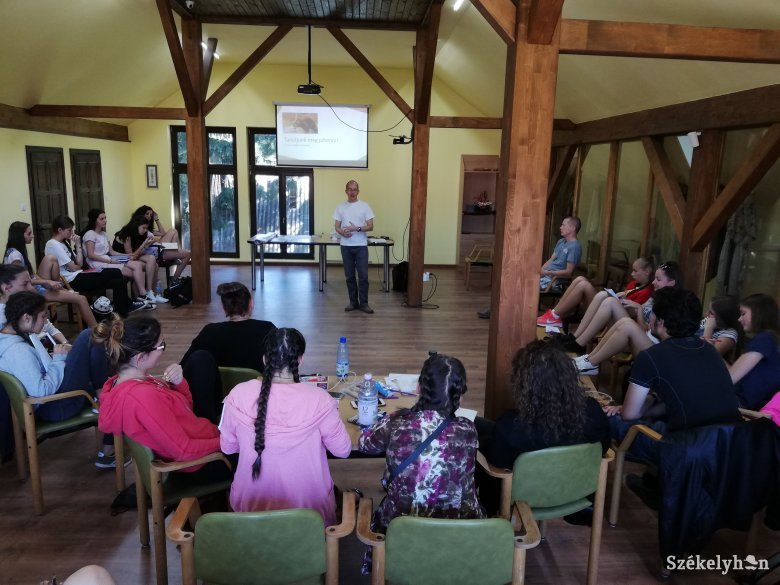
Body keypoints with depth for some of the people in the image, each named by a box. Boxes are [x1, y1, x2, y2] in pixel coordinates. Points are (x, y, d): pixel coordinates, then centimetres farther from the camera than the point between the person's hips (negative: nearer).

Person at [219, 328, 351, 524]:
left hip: (251, 508, 2)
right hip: (308, 509, -2)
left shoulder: (239, 395, -16)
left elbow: (227, 446, 0)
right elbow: (343, 449, -9)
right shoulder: (318, 399, -23)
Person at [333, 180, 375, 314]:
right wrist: (342, 232, -18)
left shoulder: (365, 206, -1)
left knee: (363, 275, -3)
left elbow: (370, 226, -4)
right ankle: (353, 302, 18)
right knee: (349, 276, 8)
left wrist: (357, 228, -20)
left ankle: (364, 303, 5)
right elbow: (337, 226, 5)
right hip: (346, 246, 2)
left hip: (361, 246, -2)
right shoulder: (341, 207, 6)